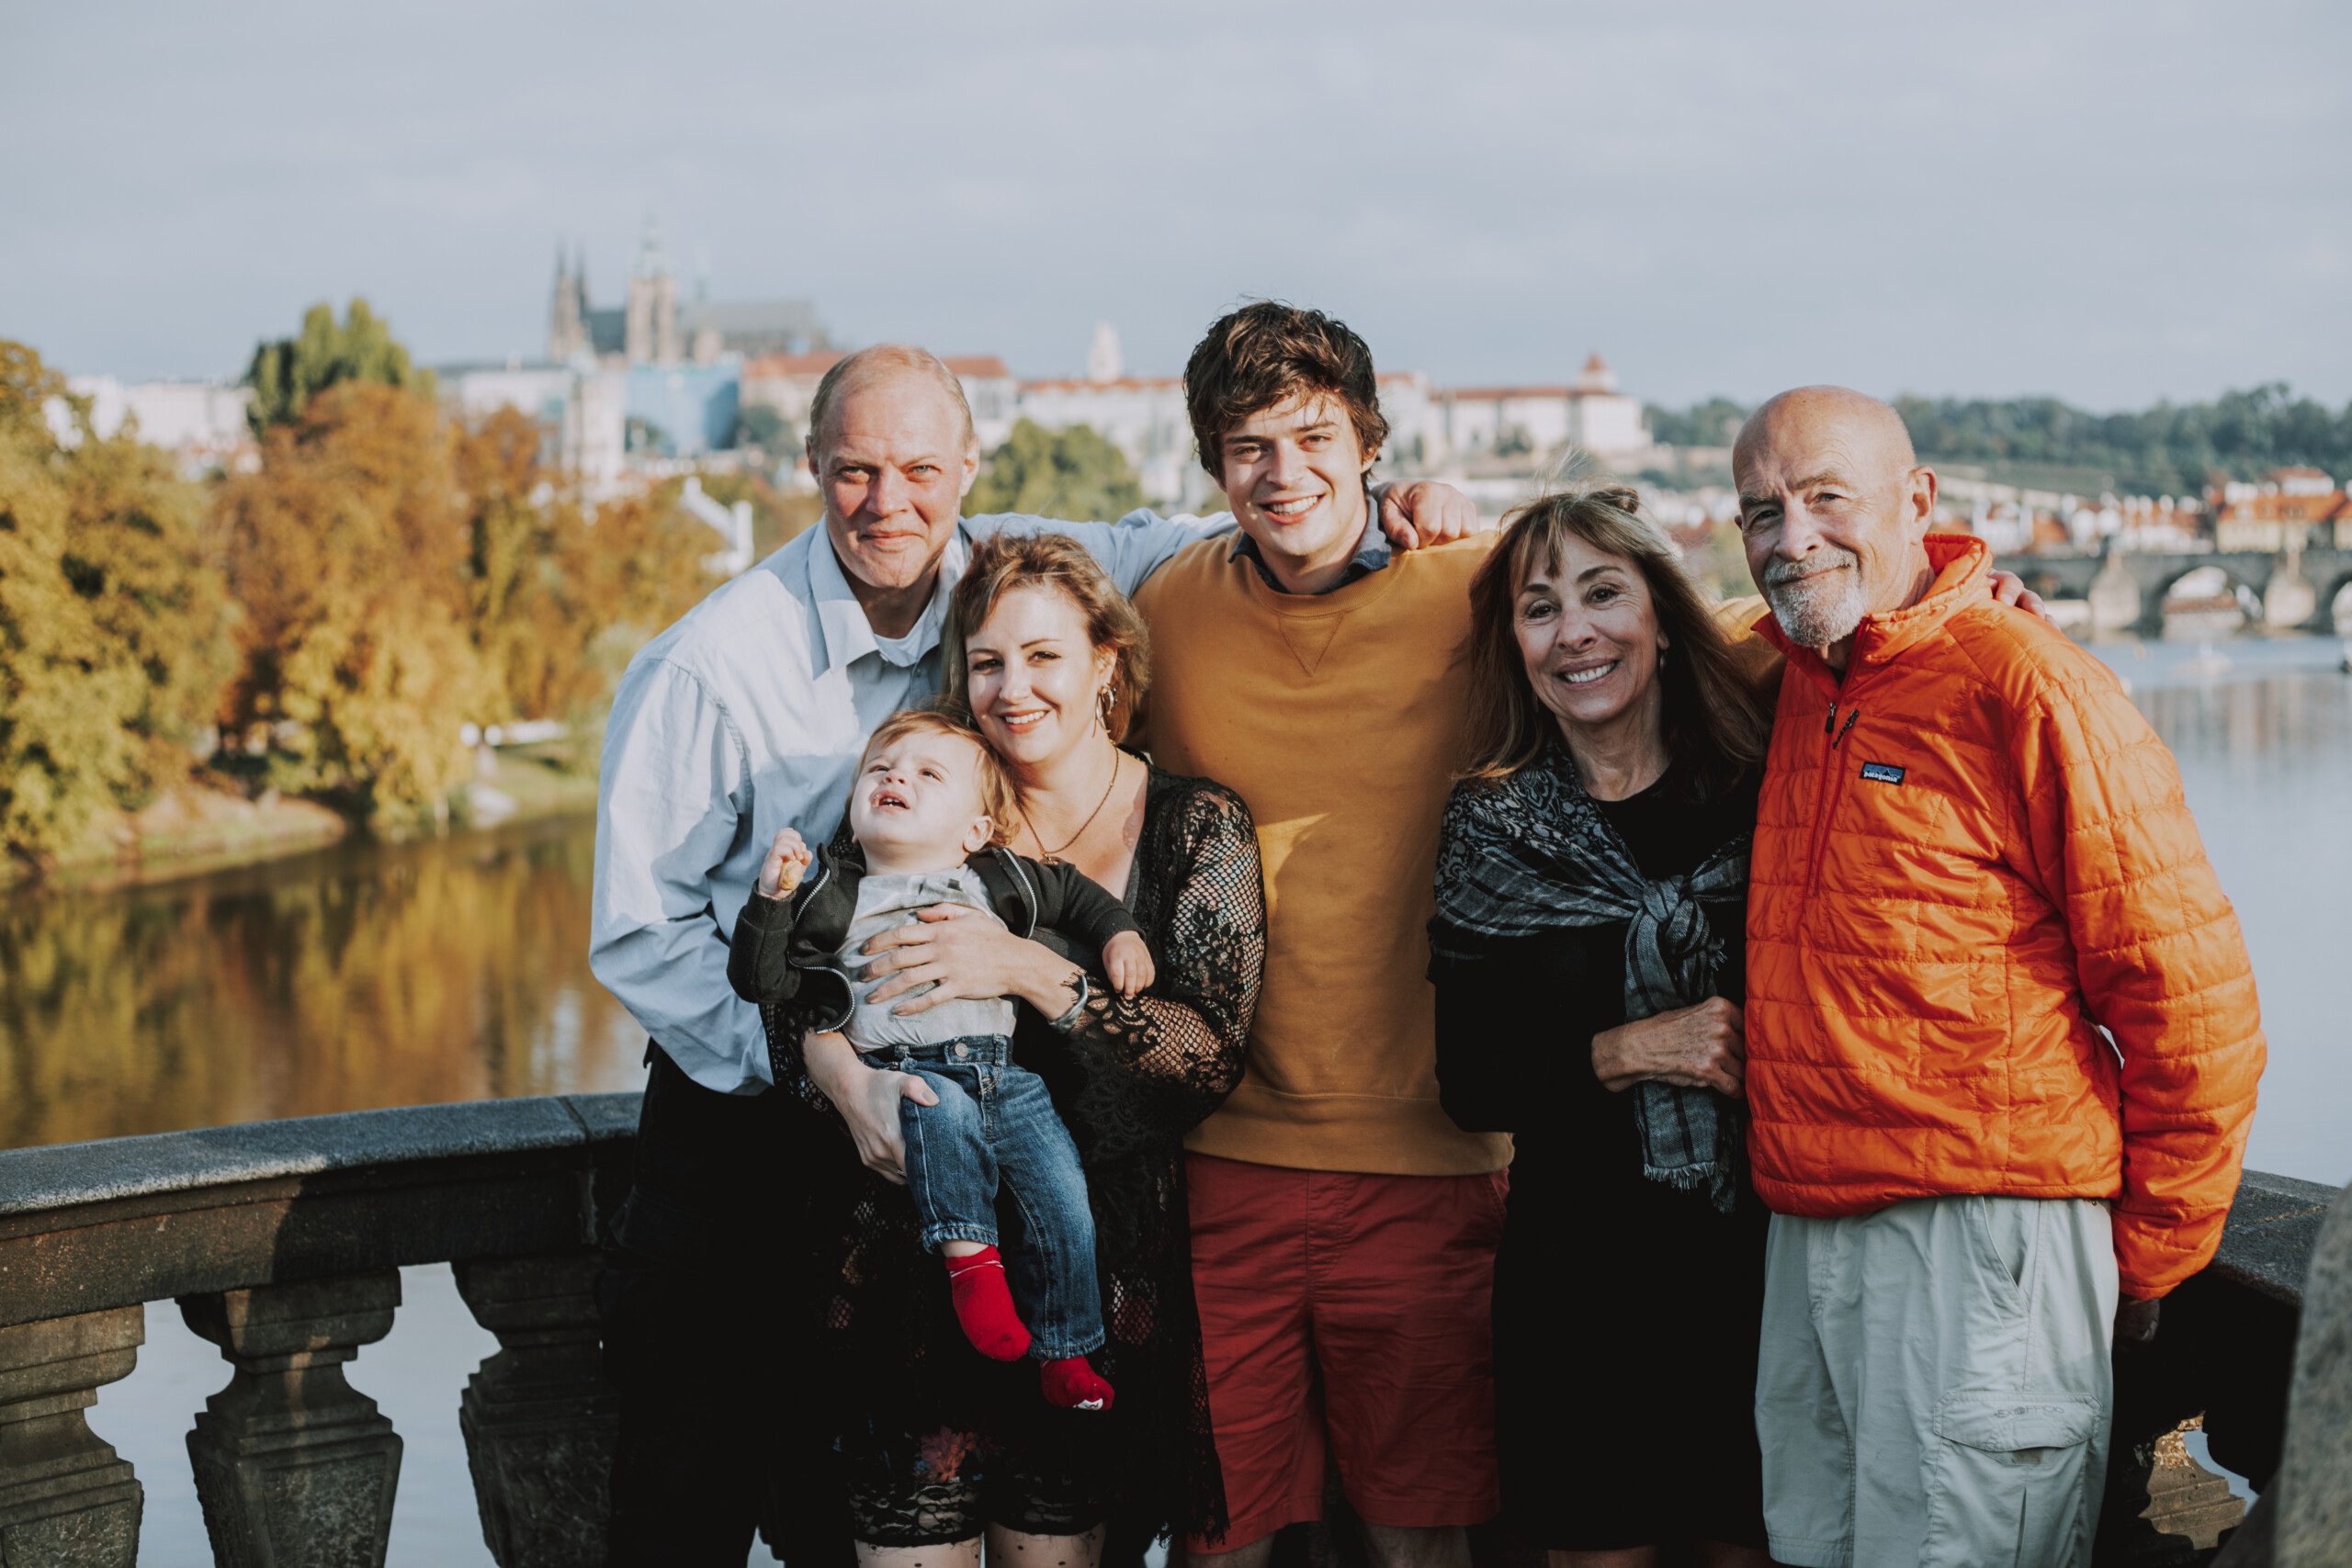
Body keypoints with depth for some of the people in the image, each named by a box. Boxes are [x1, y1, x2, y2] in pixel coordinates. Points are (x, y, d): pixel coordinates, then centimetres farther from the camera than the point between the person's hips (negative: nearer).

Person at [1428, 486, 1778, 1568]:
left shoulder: (1760, 784, 1)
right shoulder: (1491, 828, 2)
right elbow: (1469, 1086, 0)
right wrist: (1624, 1054, -12)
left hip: (1762, 1250, 0)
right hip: (1580, 1270, 0)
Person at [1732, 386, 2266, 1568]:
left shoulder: (2020, 683, -11)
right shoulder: (1792, 688, 11)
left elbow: (2192, 999, -9)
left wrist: (2147, 1258, -3)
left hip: (1982, 1236, -7)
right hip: (1805, 1237, 8)